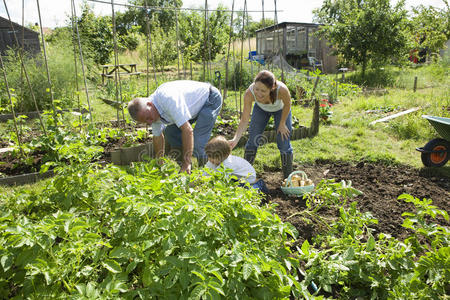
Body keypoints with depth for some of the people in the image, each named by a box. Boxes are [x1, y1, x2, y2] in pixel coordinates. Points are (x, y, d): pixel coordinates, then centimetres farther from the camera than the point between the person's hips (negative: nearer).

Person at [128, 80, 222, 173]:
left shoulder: (169, 98, -38)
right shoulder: (149, 112, -8)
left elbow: (188, 130, -39)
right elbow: (158, 136, 7)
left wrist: (187, 163, -35)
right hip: (195, 106, 9)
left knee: (197, 143, -21)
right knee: (170, 132, 3)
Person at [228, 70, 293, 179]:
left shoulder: (281, 89, -43)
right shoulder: (249, 93, -39)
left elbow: (287, 105, -20)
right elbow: (244, 120, -33)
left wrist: (282, 124, -10)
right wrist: (235, 139, -46)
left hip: (281, 109, -1)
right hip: (261, 109, 2)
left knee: (284, 144, -5)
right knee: (252, 141, -3)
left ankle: (288, 178, 13)